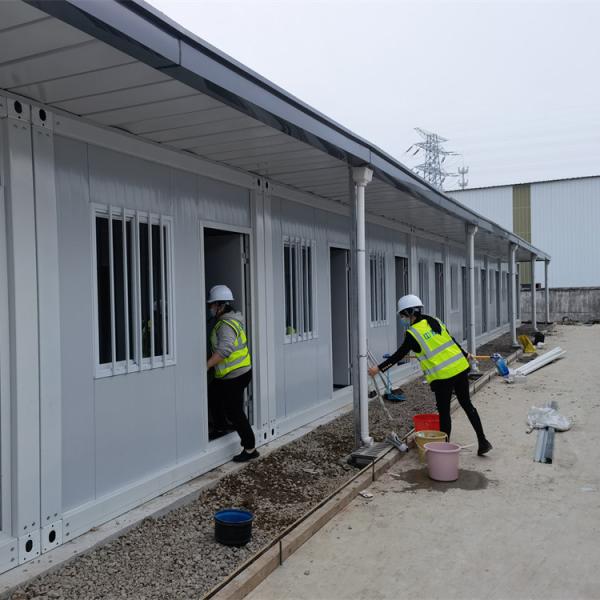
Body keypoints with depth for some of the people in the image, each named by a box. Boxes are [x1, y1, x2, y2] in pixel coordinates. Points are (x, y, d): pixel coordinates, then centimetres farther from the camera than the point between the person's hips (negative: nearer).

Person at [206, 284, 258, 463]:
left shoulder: (226, 325, -21)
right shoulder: (227, 321, 11)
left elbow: (224, 349, -35)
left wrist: (206, 366, -34)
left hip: (235, 376, -10)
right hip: (228, 374, 10)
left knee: (234, 412, -5)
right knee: (212, 393, 26)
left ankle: (250, 448, 1)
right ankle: (220, 425, 45)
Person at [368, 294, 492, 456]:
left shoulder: (413, 333, -12)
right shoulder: (434, 321, 8)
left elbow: (399, 355, -8)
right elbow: (451, 340, 18)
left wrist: (379, 368, -1)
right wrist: (465, 354, 33)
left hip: (442, 376, -7)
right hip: (460, 368, 7)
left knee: (444, 412, 5)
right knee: (467, 405, 16)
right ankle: (483, 441, 20)